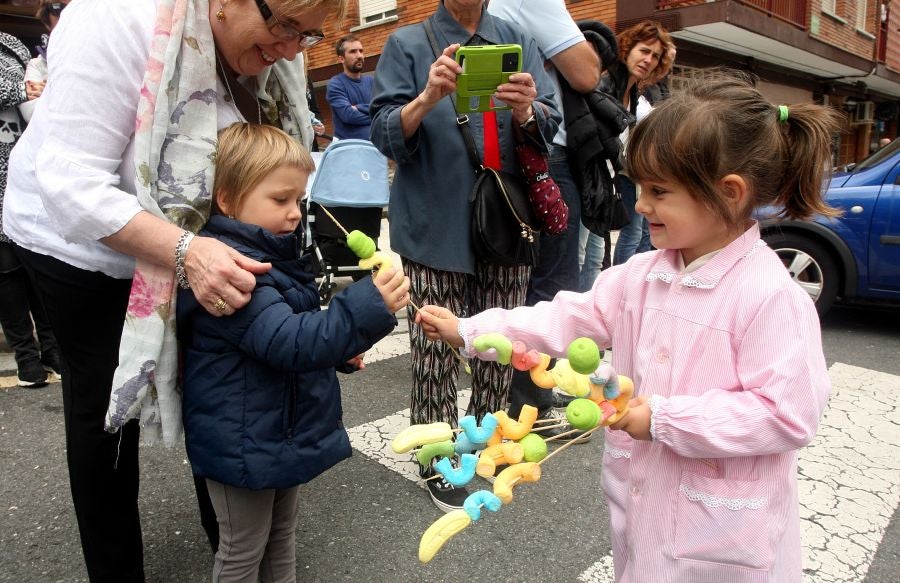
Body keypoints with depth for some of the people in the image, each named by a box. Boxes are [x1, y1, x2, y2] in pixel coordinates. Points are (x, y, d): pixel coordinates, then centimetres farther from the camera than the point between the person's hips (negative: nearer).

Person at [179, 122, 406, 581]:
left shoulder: (271, 255, 6)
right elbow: (290, 341, -37)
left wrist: (338, 352, 7)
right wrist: (367, 309, -44)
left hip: (284, 432, 9)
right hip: (244, 443, -9)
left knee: (282, 537, 26)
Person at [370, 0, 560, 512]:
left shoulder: (518, 42, 10)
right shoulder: (407, 45, 4)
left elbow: (549, 129, 2)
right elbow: (386, 135, -6)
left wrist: (527, 111, -21)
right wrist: (428, 98, -25)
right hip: (437, 227, -3)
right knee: (436, 350, 0)